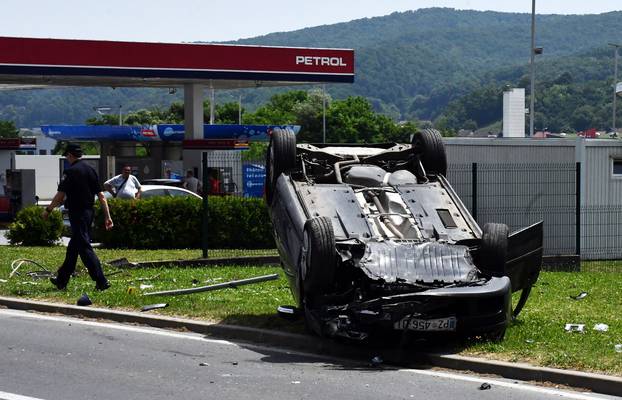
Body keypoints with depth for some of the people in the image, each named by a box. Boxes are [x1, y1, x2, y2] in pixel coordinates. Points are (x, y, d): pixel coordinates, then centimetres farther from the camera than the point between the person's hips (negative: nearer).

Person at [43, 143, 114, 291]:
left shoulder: (70, 171, -13)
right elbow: (101, 195, 7)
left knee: (85, 248, -8)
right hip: (89, 212, 8)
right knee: (73, 247, 17)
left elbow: (60, 195, -12)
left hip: (77, 213, -8)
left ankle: (101, 282, -14)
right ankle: (61, 280, 27)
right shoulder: (91, 170, 9)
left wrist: (48, 210, 1)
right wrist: (107, 216, 8)